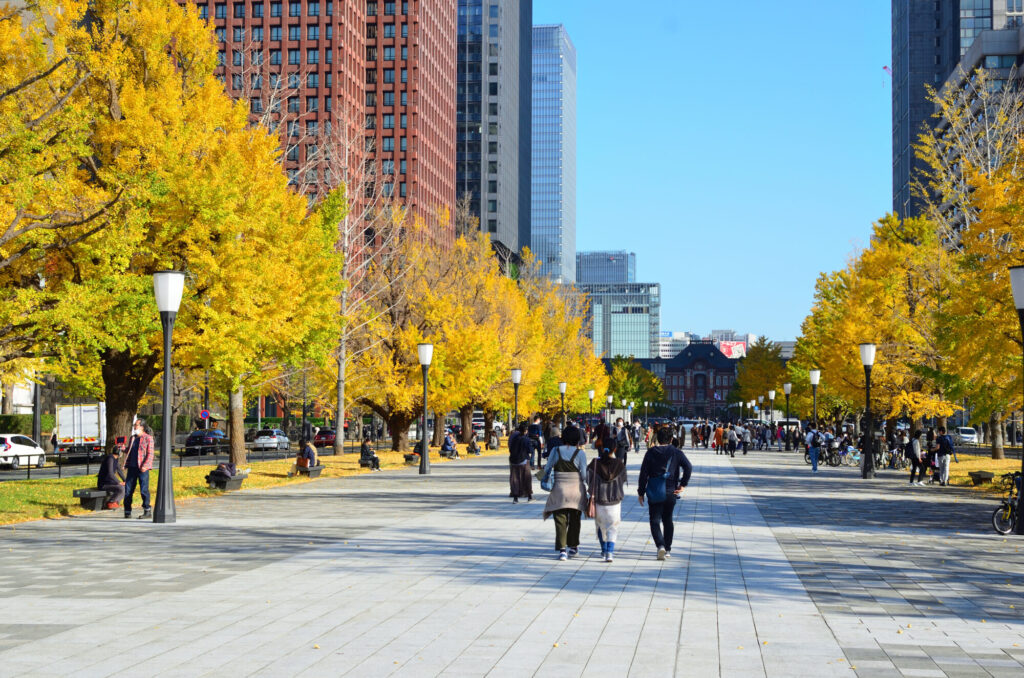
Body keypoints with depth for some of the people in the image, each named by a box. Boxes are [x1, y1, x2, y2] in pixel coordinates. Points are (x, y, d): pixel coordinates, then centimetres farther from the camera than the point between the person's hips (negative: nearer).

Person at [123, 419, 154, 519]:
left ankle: (147, 511, 4)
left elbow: (150, 454, -7)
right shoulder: (133, 438, 17)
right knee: (128, 489, 4)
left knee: (144, 489, -4)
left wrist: (145, 466, -18)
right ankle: (127, 512, 11)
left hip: (142, 468, -6)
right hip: (132, 467, 6)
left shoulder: (148, 438, -2)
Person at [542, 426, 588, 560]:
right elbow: (584, 473, -7)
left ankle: (562, 549, -10)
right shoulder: (580, 453, -6)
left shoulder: (556, 451, -1)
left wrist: (546, 478, 22)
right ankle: (573, 546, 29)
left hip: (559, 490, 0)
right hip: (576, 489, 0)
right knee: (574, 520, 18)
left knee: (560, 520, 2)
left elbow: (547, 468, 3)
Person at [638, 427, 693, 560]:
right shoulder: (676, 453, 0)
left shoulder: (651, 453, -1)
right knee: (667, 520, 18)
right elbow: (688, 467, -13)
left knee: (655, 521, 0)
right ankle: (668, 549, 22)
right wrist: (682, 484, -5)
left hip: (654, 493, -2)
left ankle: (660, 545, -22)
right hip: (671, 493, 2)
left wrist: (641, 492, 3)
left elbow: (643, 473, -3)